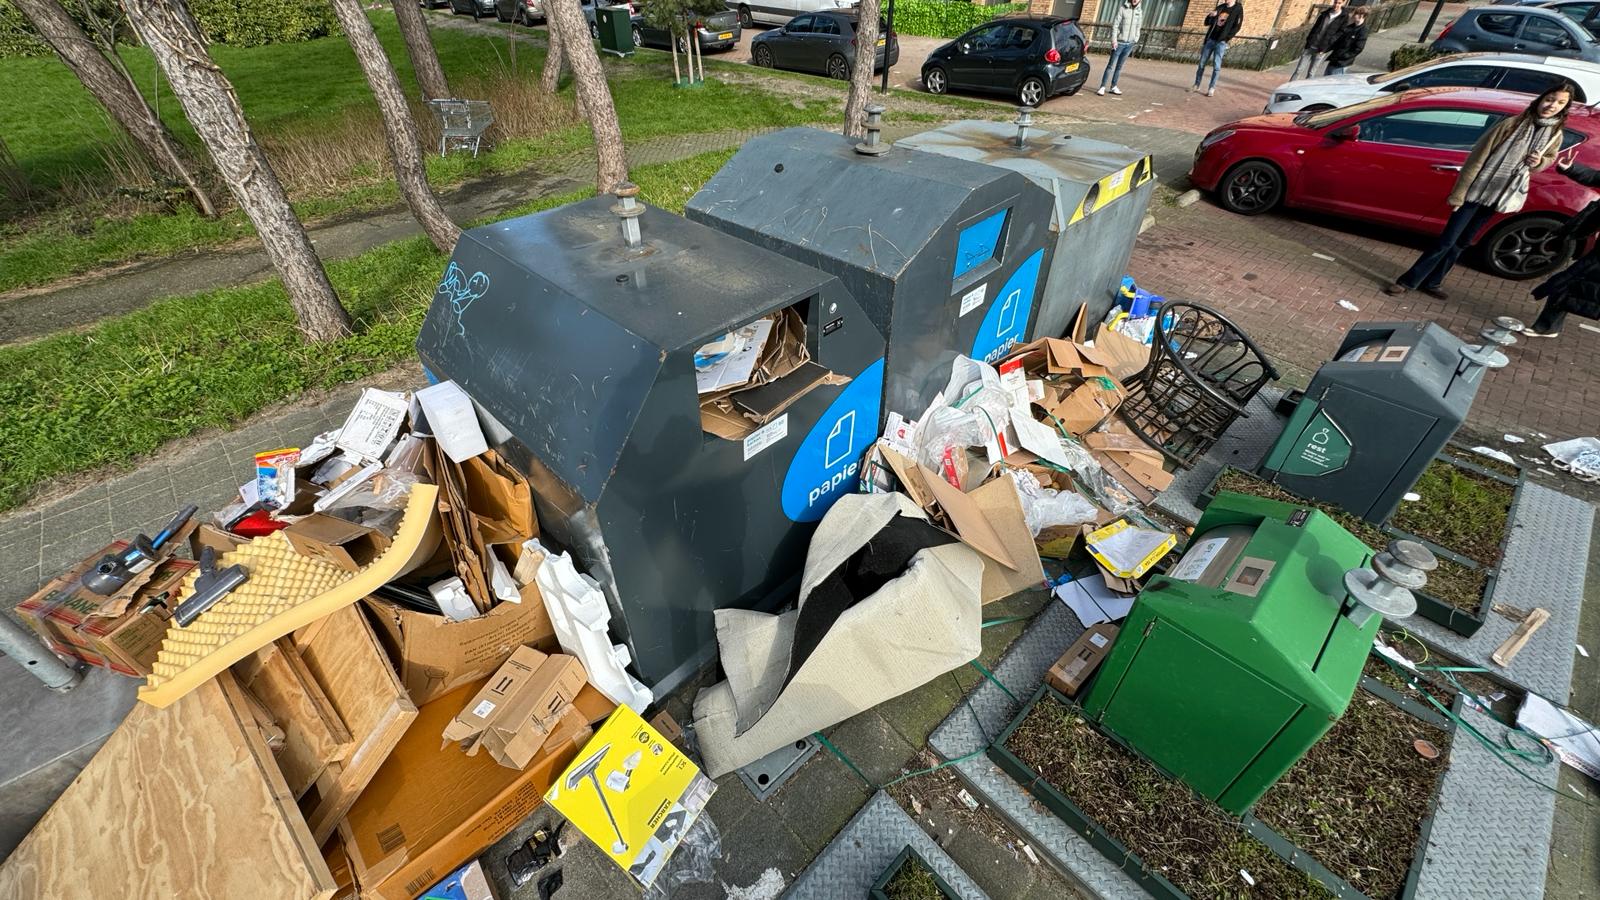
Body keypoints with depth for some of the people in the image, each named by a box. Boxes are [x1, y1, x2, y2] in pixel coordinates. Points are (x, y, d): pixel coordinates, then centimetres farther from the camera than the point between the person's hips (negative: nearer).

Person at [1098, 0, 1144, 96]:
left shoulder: (1140, 12, 8)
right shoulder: (1123, 9, -6)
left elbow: (1138, 27, 14)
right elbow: (1115, 25, -8)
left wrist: (1135, 40, 7)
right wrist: (1114, 40, -16)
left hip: (1130, 44, 4)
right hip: (1119, 42, -4)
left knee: (1119, 66, 7)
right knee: (1111, 65, -6)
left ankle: (1113, 87, 11)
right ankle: (1102, 87, -6)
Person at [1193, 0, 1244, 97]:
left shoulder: (1238, 8, 0)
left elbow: (1236, 27, -5)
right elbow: (1207, 23, 15)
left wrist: (1225, 38, -11)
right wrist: (1211, 16, -5)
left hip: (1221, 42, -5)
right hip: (1210, 39, 5)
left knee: (1216, 65, -9)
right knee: (1202, 63, 4)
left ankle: (1212, 88, -7)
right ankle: (1196, 85, 14)